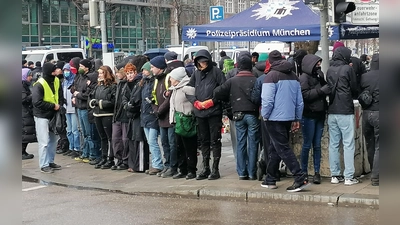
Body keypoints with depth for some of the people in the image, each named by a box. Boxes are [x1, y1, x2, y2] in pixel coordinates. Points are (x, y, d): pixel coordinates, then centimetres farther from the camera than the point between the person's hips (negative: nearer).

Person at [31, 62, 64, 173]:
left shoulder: (56, 81, 2)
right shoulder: (39, 85, -19)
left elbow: (60, 96, 12)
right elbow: (37, 102, -23)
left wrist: (59, 105, -7)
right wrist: (53, 106, -19)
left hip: (53, 115, 7)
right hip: (42, 116, -7)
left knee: (53, 139, 15)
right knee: (44, 142, -5)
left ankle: (50, 161, 28)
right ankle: (44, 165, 2)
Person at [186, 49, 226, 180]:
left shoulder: (216, 72, -5)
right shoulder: (196, 73, 11)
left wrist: (212, 101, -14)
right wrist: (195, 102, -5)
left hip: (214, 112, -5)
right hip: (200, 113, 6)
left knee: (215, 141, 0)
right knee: (204, 141, 12)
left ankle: (215, 169, 6)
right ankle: (205, 168, 21)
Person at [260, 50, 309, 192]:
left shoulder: (272, 76, -12)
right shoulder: (293, 76, 10)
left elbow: (267, 100, -18)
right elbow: (300, 101, 11)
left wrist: (265, 115, -3)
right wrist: (297, 119, 17)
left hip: (275, 119, -7)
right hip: (289, 118, 7)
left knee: (283, 148, -5)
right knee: (274, 148, 16)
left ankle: (300, 178, -12)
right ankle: (270, 180, 21)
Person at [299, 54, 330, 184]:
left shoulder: (319, 75, 13)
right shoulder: (304, 77, -9)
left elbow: (324, 89, 23)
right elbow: (305, 95, -19)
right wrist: (321, 90, -19)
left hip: (320, 114, 6)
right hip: (308, 115, -6)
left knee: (317, 145, 8)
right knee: (307, 145, 0)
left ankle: (317, 172, 12)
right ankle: (304, 172, 9)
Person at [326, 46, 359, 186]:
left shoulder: (329, 70, 7)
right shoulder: (348, 69, -7)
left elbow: (328, 89, 11)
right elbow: (354, 89, 0)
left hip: (332, 112, 5)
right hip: (345, 111, -5)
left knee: (333, 144, 9)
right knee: (348, 144, -1)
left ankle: (335, 175, 11)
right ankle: (349, 177, -2)